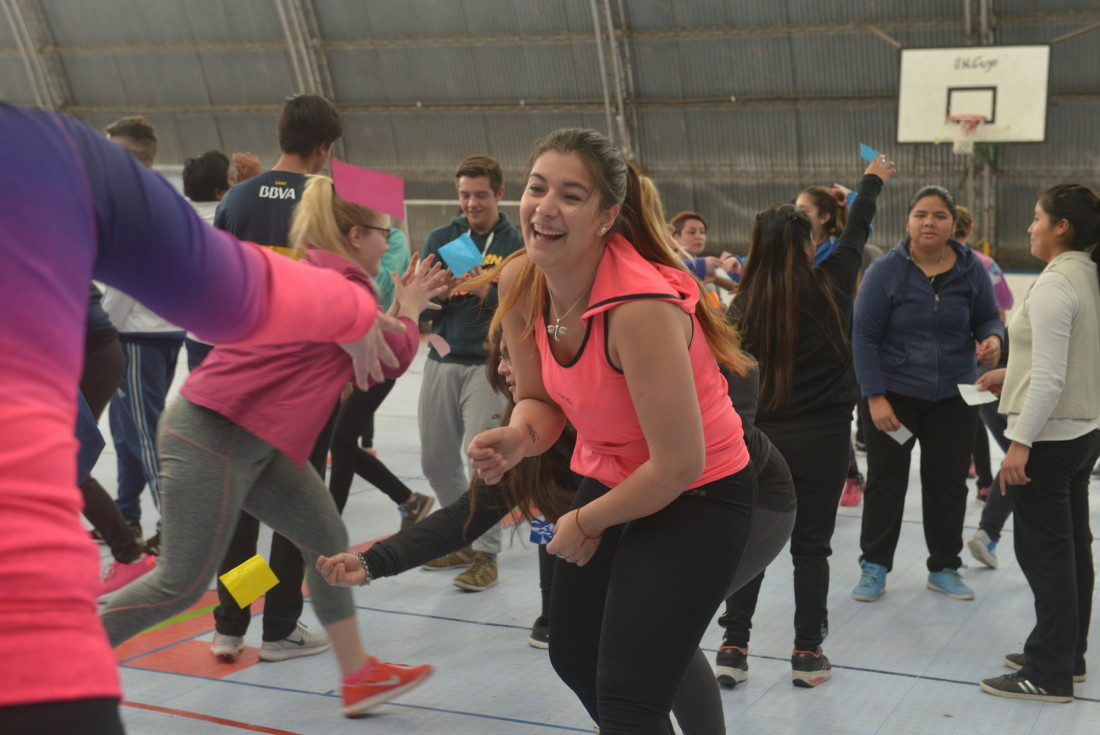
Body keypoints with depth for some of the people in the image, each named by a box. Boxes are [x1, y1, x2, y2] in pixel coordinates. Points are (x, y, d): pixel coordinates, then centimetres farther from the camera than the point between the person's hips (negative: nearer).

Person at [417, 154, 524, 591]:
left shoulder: (516, 245, 0)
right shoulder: (441, 239, 9)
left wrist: (486, 292, -24)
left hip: (488, 363, -4)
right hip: (441, 362, 4)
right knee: (436, 461, 8)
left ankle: (486, 554, -1)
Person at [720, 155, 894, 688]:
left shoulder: (744, 306, -5)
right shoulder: (828, 290, -7)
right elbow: (855, 235, 10)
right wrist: (873, 181, 27)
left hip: (763, 438, 1)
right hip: (825, 438, -1)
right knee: (811, 545, 8)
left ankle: (734, 645, 11)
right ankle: (808, 652, 15)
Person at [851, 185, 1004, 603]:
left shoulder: (971, 270, -4)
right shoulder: (886, 270, -11)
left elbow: (988, 319, 6)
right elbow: (864, 335, -10)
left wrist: (992, 338, -19)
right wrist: (875, 396, -15)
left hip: (954, 396, 2)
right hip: (893, 394, -2)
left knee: (948, 481, 10)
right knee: (886, 479, 6)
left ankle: (944, 568, 25)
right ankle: (874, 567, 20)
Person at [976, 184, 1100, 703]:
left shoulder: (1054, 284, -19)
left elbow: (1051, 378, -23)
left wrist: (1020, 441, -20)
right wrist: (1012, 374, 20)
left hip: (1049, 436, -9)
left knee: (1044, 553, -2)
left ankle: (1049, 674, 5)